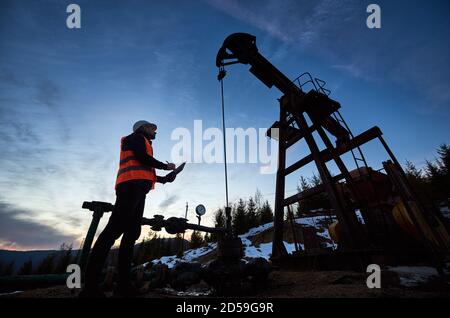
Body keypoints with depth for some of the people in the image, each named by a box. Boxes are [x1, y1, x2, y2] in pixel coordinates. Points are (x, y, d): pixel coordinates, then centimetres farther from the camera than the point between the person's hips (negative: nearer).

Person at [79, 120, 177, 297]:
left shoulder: (142, 144, 36)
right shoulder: (136, 137, 11)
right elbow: (143, 158, -8)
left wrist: (165, 179, 30)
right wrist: (166, 166, 5)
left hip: (137, 189, 10)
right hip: (132, 185, -10)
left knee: (132, 233, 1)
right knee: (115, 229, -18)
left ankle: (123, 284, 0)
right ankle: (90, 283, -21)